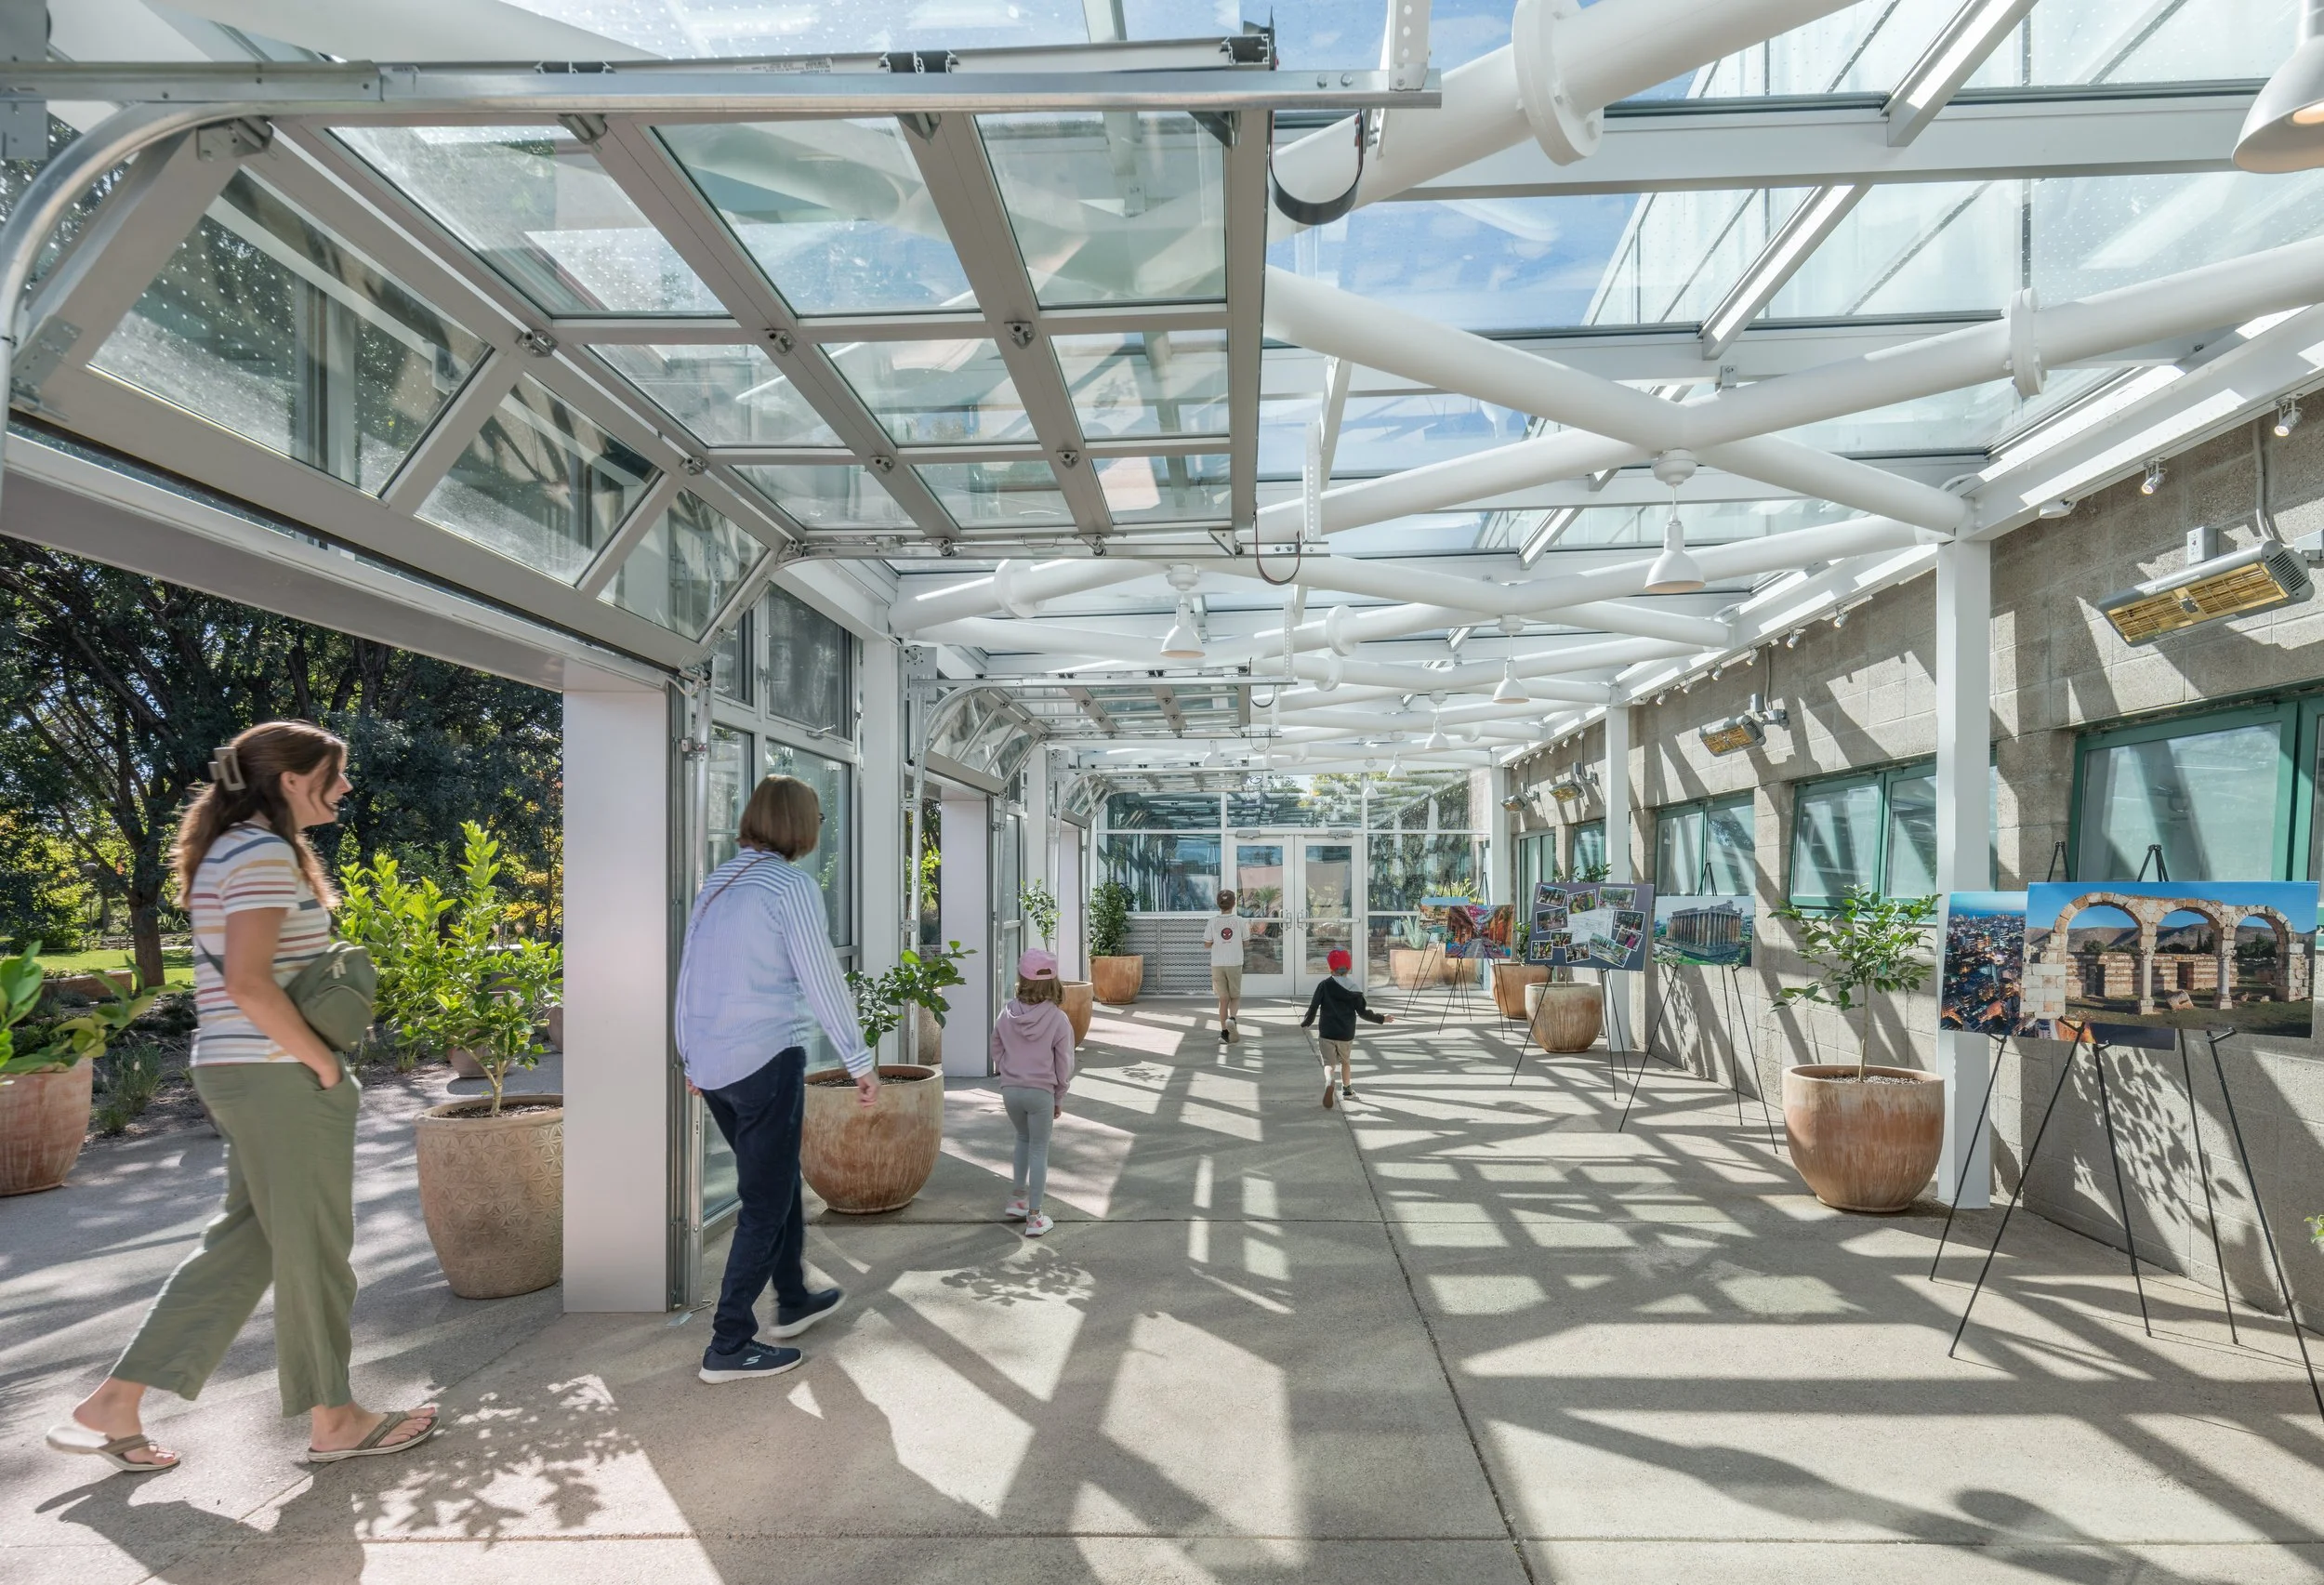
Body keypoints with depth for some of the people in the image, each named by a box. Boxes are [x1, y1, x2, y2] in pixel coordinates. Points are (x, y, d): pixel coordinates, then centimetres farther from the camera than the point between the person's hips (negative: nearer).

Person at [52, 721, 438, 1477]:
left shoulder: (235, 848, 15)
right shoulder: (266, 854, -17)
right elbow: (250, 983, -24)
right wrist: (326, 1065, -15)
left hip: (239, 1071, 10)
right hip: (278, 1076, -10)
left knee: (244, 1241, 17)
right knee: (312, 1249, 3)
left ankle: (114, 1403, 23)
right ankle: (333, 1419, 17)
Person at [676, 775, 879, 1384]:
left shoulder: (718, 882, 10)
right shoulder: (792, 885, -13)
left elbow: (688, 974, 14)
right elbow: (822, 982, -13)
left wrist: (692, 1057, 23)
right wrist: (860, 1061, -5)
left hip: (711, 1064, 8)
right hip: (766, 1059, -8)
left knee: (779, 1180, 22)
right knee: (766, 1203, 4)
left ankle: (794, 1300, 35)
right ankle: (729, 1345, 10)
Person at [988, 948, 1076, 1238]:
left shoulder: (1006, 1015, -5)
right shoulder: (1058, 1019, -13)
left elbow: (997, 1051, 6)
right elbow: (1064, 1064, -6)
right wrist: (1059, 1099, 6)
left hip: (1010, 1089, 3)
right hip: (1041, 1091, -3)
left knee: (1023, 1139, 26)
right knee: (1039, 1149, 7)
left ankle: (1019, 1198, 32)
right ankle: (1034, 1216, 11)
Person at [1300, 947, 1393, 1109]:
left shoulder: (1324, 985, -8)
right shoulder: (1354, 989, -4)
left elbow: (1313, 1007, -7)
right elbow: (1363, 1012, -4)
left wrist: (1305, 1023, 9)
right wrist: (1382, 1018, 9)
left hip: (1327, 1033, -2)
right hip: (1347, 1035, 2)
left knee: (1328, 1063, 2)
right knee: (1345, 1062, 24)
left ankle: (1328, 1081, -29)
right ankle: (1347, 1090, 36)